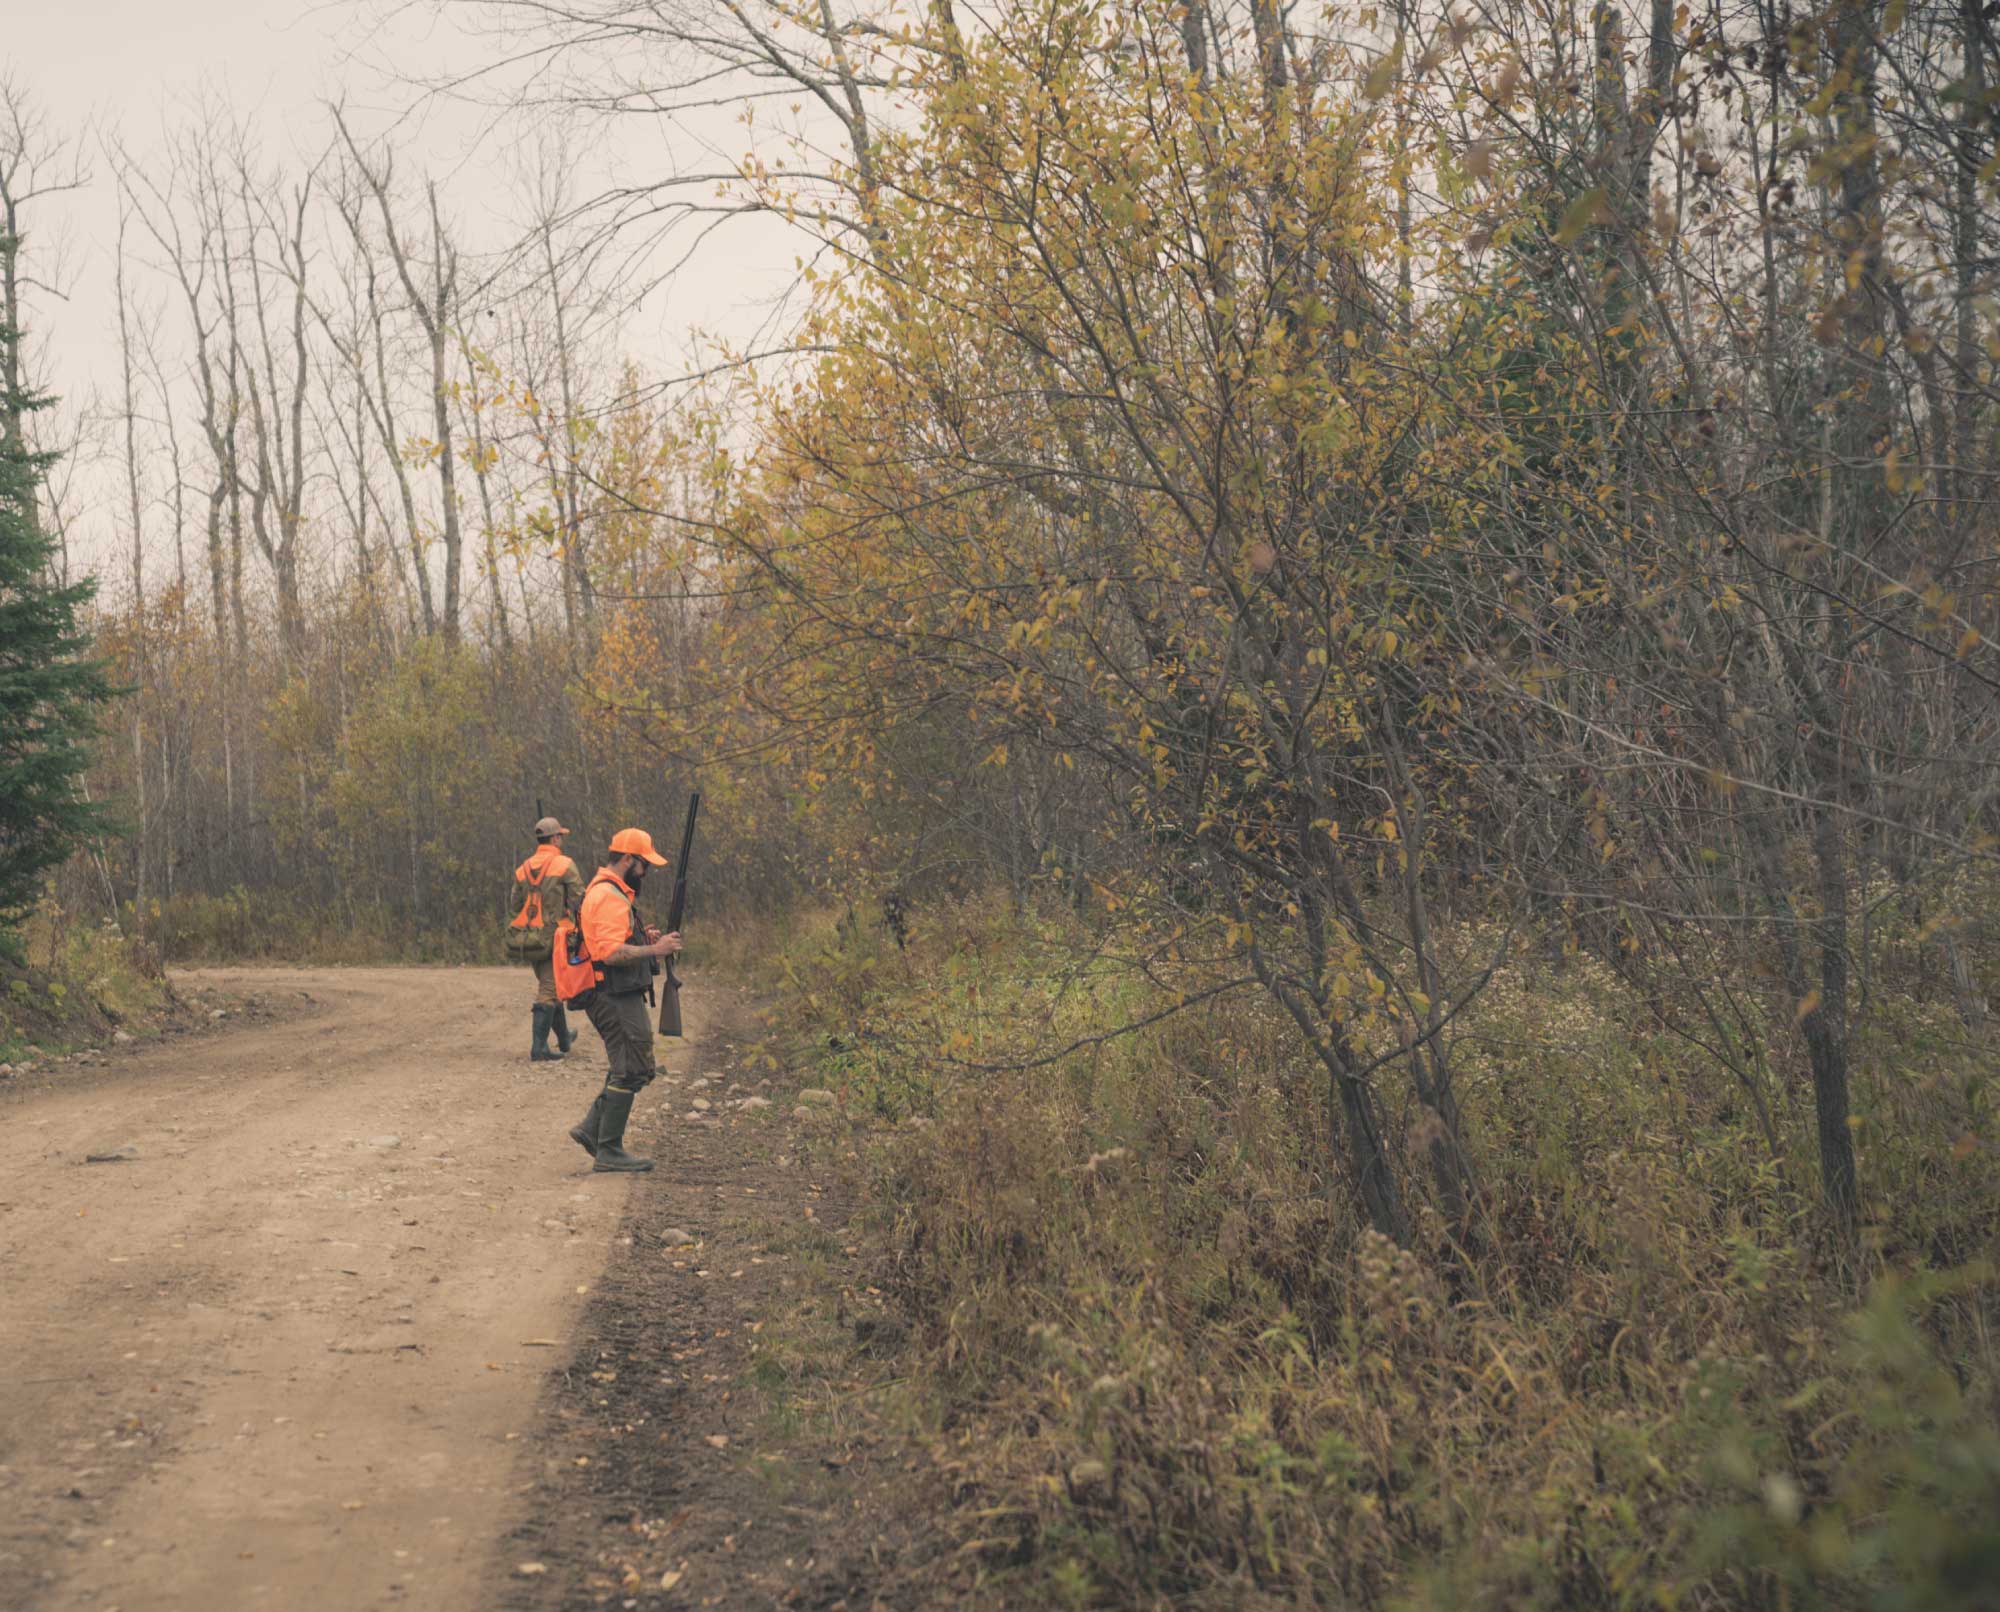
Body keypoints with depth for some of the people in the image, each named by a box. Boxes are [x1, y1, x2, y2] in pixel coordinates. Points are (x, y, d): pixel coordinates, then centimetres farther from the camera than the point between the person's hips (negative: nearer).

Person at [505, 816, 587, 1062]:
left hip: (529, 938, 6)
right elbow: (579, 900, -12)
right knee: (548, 991, -5)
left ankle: (564, 1039, 34)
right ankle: (538, 1049, -11)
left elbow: (516, 905, 10)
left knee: (549, 986, 19)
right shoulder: (565, 866, -10)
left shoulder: (522, 869, 7)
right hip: (555, 936, -6)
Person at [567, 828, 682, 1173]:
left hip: (620, 997, 11)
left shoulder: (611, 892, 17)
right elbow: (612, 953, -27)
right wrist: (655, 950, -20)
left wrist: (644, 937, 10)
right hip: (617, 999, -11)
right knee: (630, 1071, -5)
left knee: (633, 1069, 17)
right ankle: (609, 1151, 0)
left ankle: (591, 1129, 18)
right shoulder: (609, 898, -18)